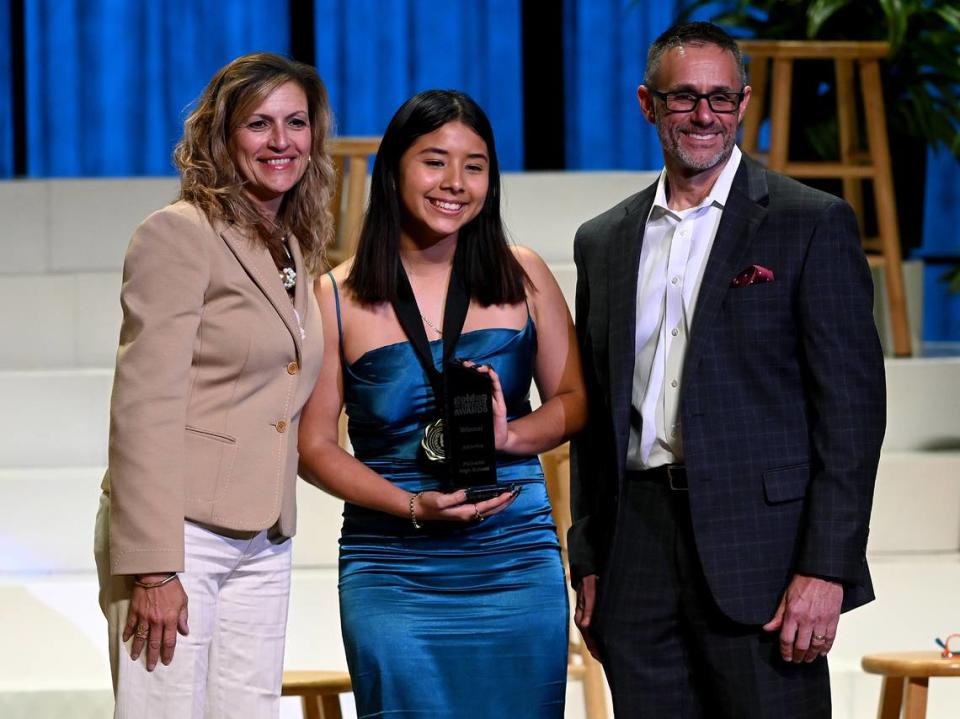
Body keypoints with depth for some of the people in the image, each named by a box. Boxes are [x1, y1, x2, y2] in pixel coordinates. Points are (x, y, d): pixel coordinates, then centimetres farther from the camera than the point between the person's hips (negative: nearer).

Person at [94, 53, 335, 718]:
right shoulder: (179, 234, -7)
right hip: (182, 534, -7)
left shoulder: (296, 251, 17)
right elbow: (144, 407, -13)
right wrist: (152, 568, -19)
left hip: (263, 549, 7)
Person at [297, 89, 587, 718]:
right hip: (395, 577, -1)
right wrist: (414, 507, -12)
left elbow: (575, 400, 12)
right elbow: (314, 444, 2)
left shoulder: (522, 277, 6)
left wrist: (509, 434, -10)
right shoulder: (339, 299, 1)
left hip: (518, 568, 2)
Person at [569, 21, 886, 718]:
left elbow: (851, 404, -5)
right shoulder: (603, 242, 15)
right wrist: (588, 566, 11)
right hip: (637, 565, 4)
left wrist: (825, 569, -13)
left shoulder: (814, 224, 0)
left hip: (758, 551, -4)